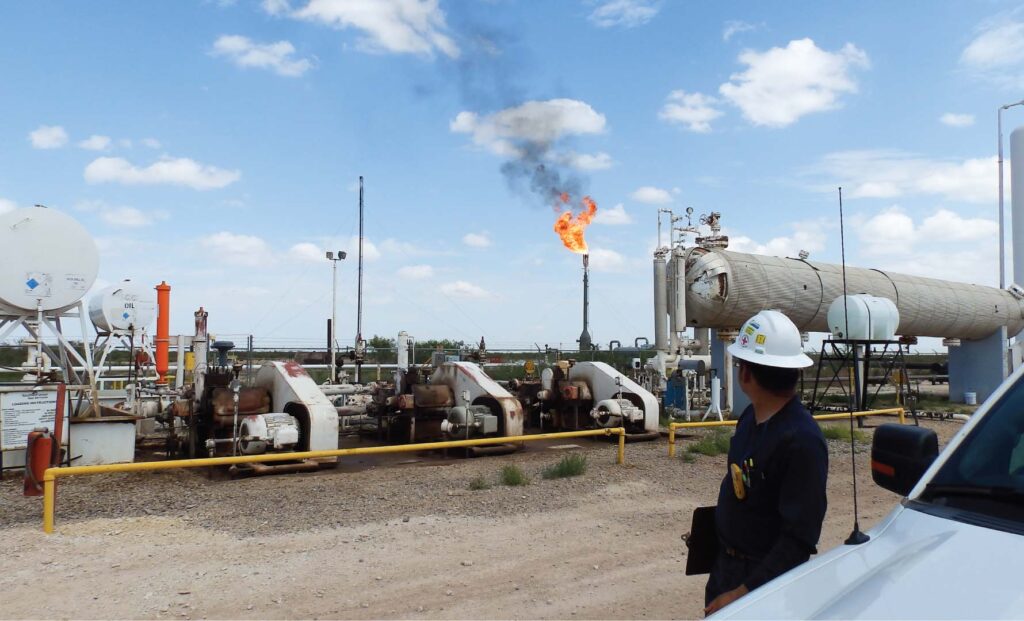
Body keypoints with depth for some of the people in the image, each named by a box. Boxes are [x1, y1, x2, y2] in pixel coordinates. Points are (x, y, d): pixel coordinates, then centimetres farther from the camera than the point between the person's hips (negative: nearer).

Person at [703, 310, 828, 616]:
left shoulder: (801, 440, -28)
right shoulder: (751, 415, -2)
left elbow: (800, 537, -27)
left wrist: (746, 591, -25)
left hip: (764, 578, -8)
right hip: (724, 563, 8)